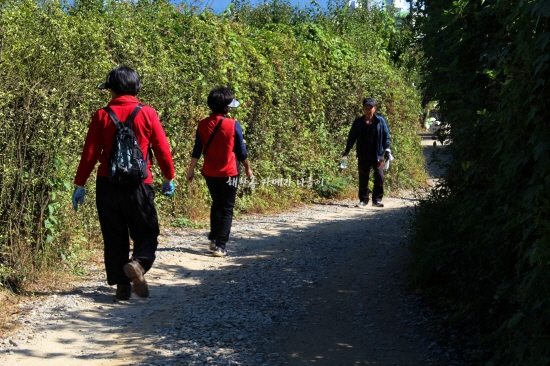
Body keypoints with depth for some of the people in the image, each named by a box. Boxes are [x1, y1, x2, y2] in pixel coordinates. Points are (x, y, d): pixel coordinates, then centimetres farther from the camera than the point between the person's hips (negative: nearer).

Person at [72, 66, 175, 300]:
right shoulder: (147, 114, -3)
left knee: (114, 236, 11)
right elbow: (162, 149, -1)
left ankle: (121, 284, 10)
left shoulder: (102, 116, -2)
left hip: (107, 185, 1)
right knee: (147, 232, 9)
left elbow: (90, 153, -3)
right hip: (138, 185, -1)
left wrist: (80, 185, 5)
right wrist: (168, 178, 12)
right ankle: (138, 263, -19)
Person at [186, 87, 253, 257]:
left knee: (216, 204, 23)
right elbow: (241, 151, -4)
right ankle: (220, 246, -2)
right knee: (227, 209, 4)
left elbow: (197, 150, 0)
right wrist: (248, 168, 10)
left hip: (210, 173, 4)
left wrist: (191, 170, 10)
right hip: (229, 173, -4)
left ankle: (214, 239, 24)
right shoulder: (233, 125, -12)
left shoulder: (203, 124, -3)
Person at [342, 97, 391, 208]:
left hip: (377, 154, -1)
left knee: (379, 176, -9)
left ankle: (377, 199, 2)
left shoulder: (380, 121, 2)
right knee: (363, 178, 6)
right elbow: (352, 137, 10)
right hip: (363, 155, 1)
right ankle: (363, 200, 17)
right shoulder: (358, 122, 6)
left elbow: (386, 136, 7)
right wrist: (347, 151, 7)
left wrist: (387, 149, -1)